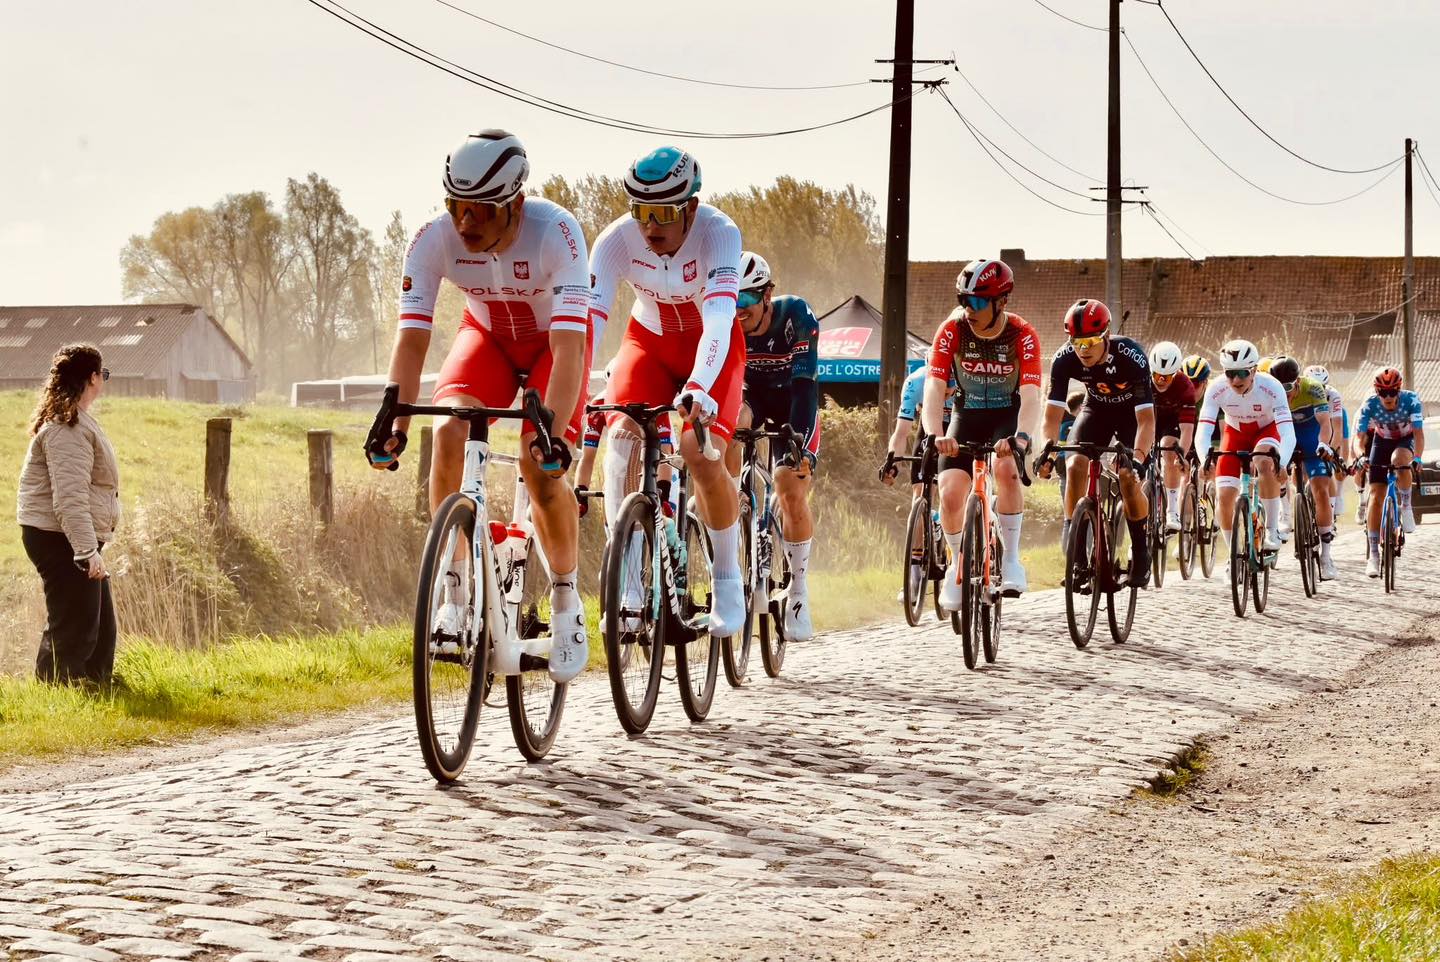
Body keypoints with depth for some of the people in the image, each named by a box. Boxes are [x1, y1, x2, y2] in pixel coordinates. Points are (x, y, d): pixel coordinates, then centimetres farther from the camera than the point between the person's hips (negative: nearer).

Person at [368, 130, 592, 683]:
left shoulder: (555, 233, -36)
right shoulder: (435, 240, -27)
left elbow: (569, 347, -41)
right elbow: (411, 339, -29)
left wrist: (553, 431, -52)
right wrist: (393, 425, -42)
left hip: (553, 339, -3)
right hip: (487, 333, 3)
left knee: (540, 462, -23)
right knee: (448, 434, -24)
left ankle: (566, 601, -2)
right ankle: (456, 589, -11)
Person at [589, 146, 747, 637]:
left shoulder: (718, 233, -32)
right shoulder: (618, 239, -26)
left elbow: (719, 316, -44)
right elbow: (587, 317, -34)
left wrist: (699, 388, -59)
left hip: (711, 344, -2)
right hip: (650, 341, 2)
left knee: (702, 453, -22)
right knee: (622, 434, -24)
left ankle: (728, 578, 0)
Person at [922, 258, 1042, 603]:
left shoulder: (1022, 335, -20)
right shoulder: (952, 331, -18)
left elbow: (1030, 395, -29)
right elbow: (934, 386, -25)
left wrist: (1020, 436, -48)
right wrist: (934, 434, -43)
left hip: (1007, 417, -2)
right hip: (967, 416, 2)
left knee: (1007, 468, -34)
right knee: (950, 493, -17)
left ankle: (1011, 558, -19)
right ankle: (957, 563, 11)